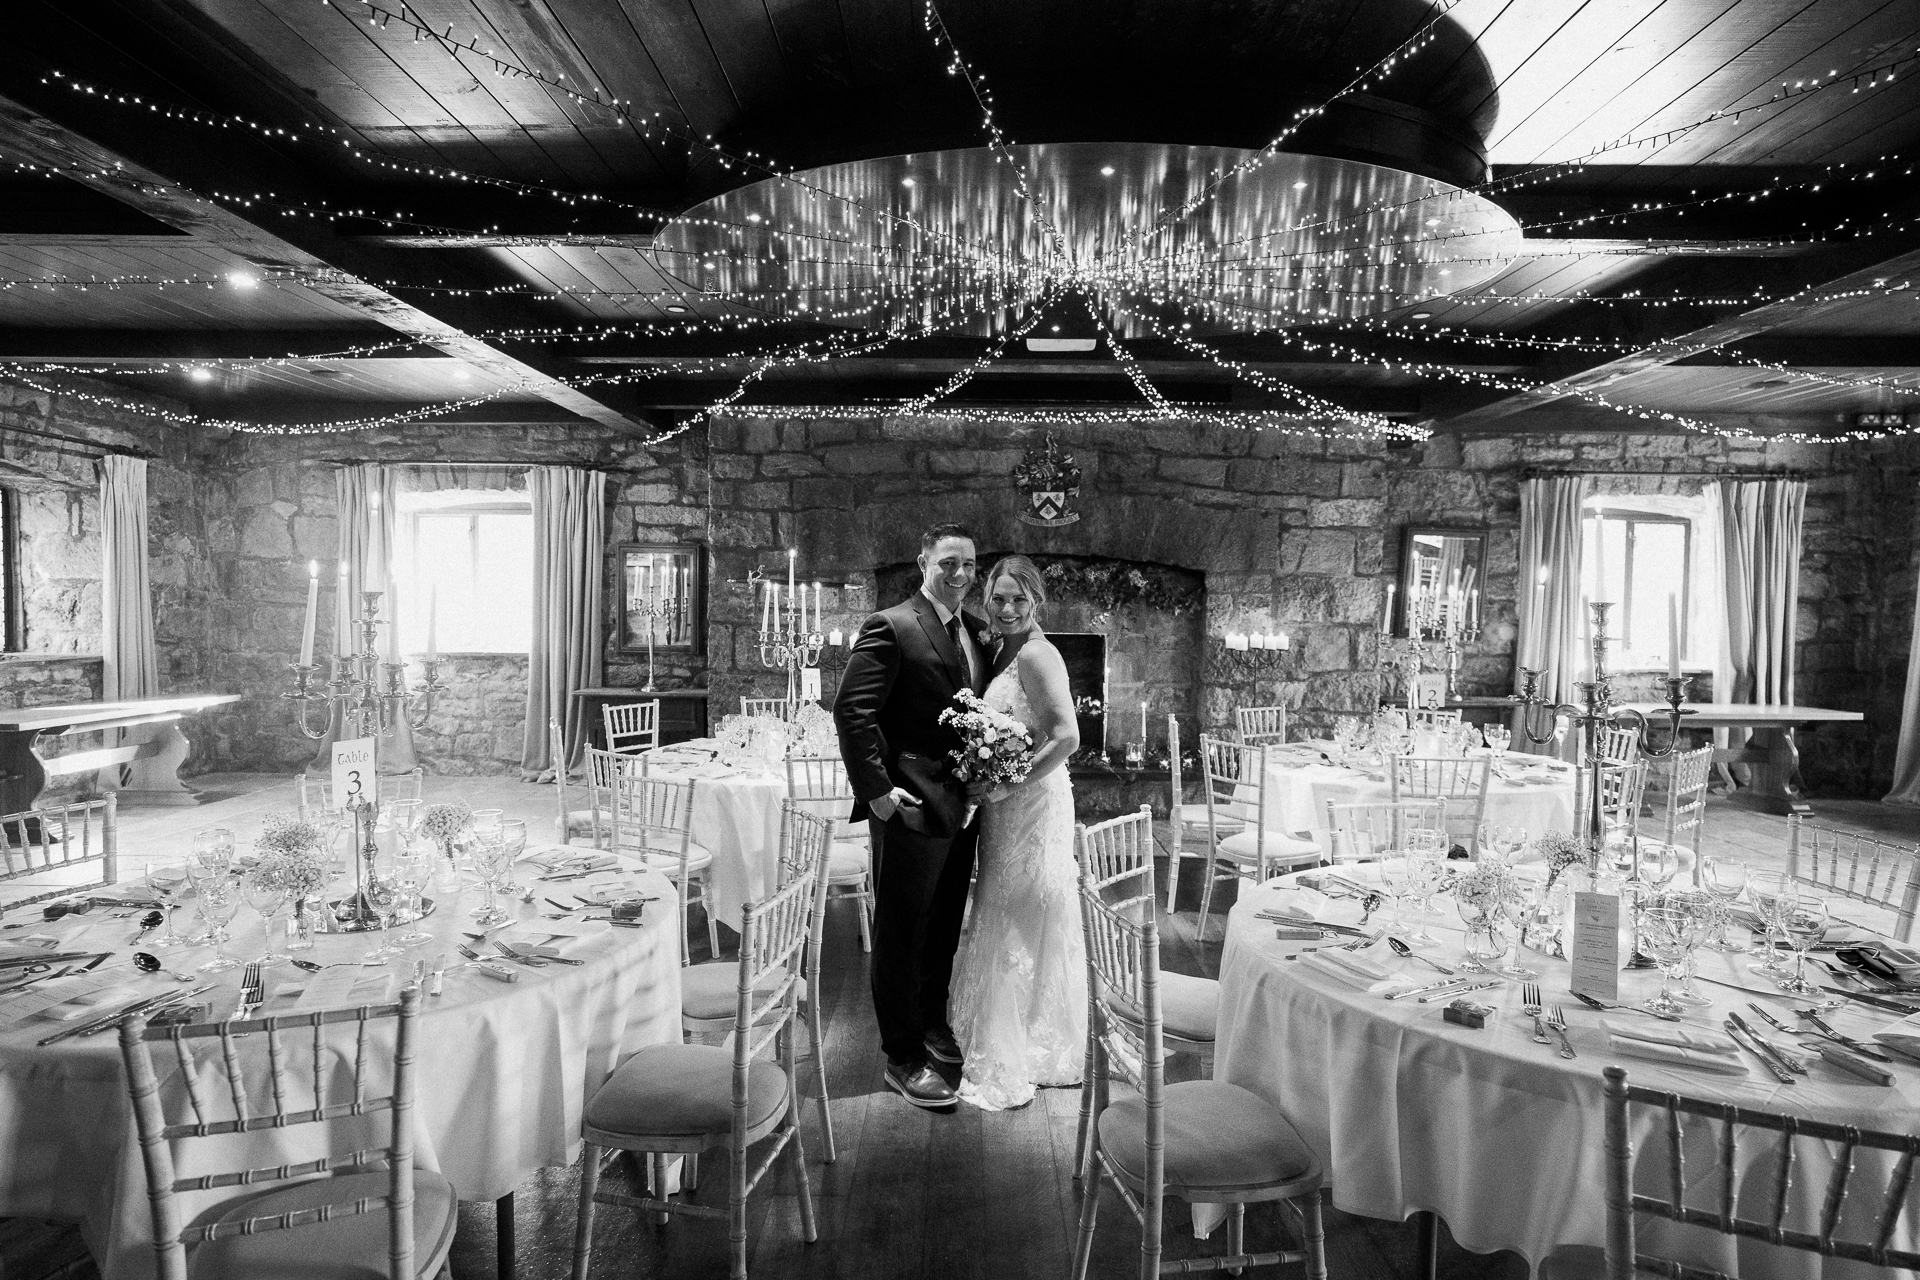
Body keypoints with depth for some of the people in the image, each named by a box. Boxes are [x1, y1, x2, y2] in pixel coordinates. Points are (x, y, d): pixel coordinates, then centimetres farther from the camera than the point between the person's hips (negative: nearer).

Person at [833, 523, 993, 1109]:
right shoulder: (890, 627, -12)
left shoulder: (980, 631, 10)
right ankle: (903, 1059, 20)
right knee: (902, 931, 6)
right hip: (912, 806, -7)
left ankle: (933, 1025, 40)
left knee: (945, 925, 21)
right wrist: (878, 790, -20)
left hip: (963, 804, 7)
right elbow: (852, 711, -17)